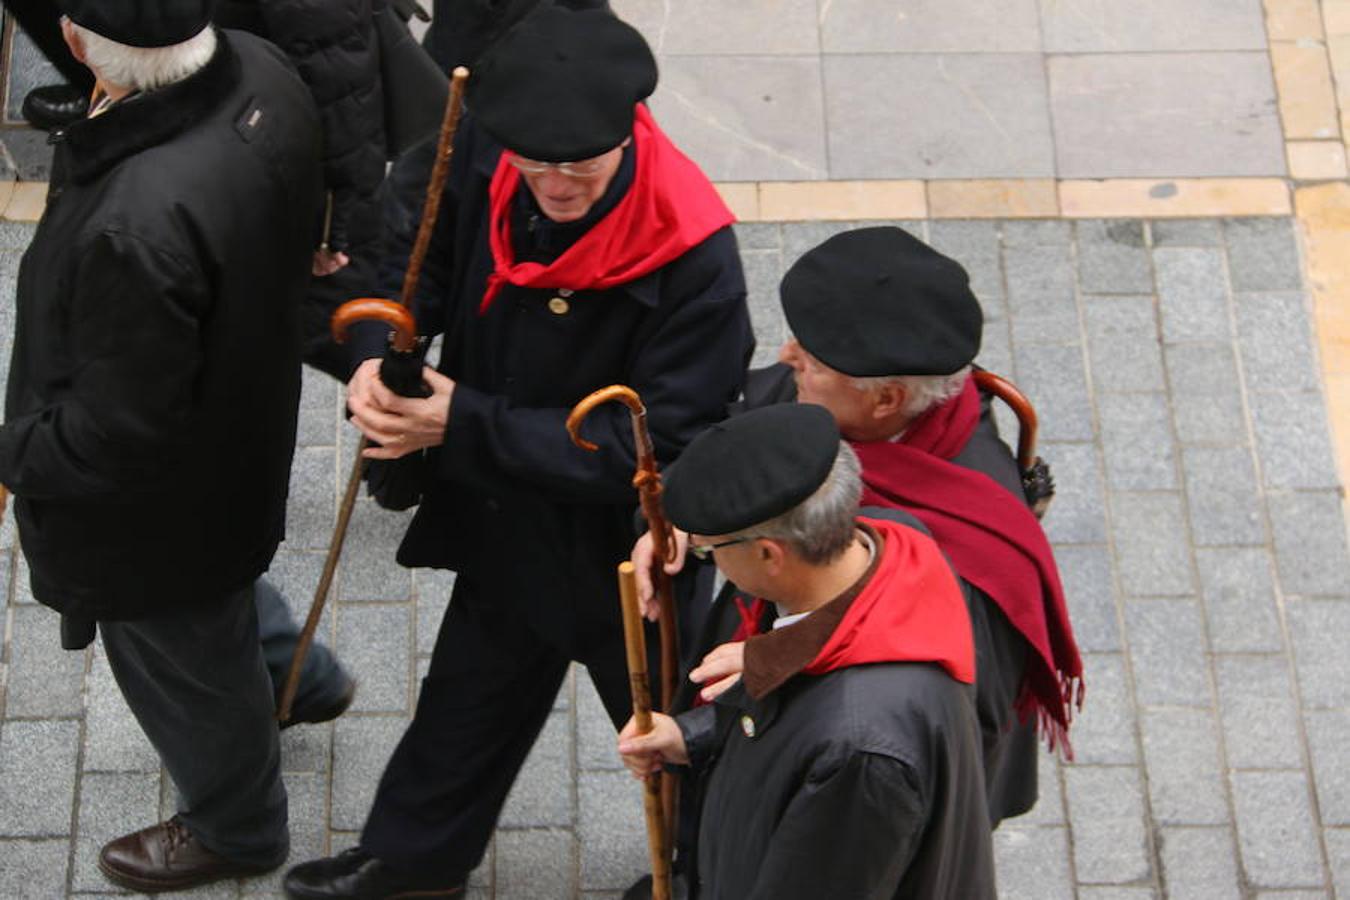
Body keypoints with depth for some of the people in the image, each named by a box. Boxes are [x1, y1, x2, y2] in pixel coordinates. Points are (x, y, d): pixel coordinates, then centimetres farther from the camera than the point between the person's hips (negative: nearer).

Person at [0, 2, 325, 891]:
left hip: (158, 505, -7)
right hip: (246, 420, 7)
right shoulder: (261, 72, -21)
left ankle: (237, 829, 48)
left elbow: (121, 429, -31)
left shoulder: (137, 223, -45)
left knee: (183, 662, 22)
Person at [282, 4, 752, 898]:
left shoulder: (693, 255, -36)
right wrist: (379, 358, -23)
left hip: (624, 547, -6)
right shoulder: (482, 157, -19)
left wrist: (464, 424, -34)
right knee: (470, 692, 30)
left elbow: (657, 447, -31)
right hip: (507, 518, 6)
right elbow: (415, 259, -1)